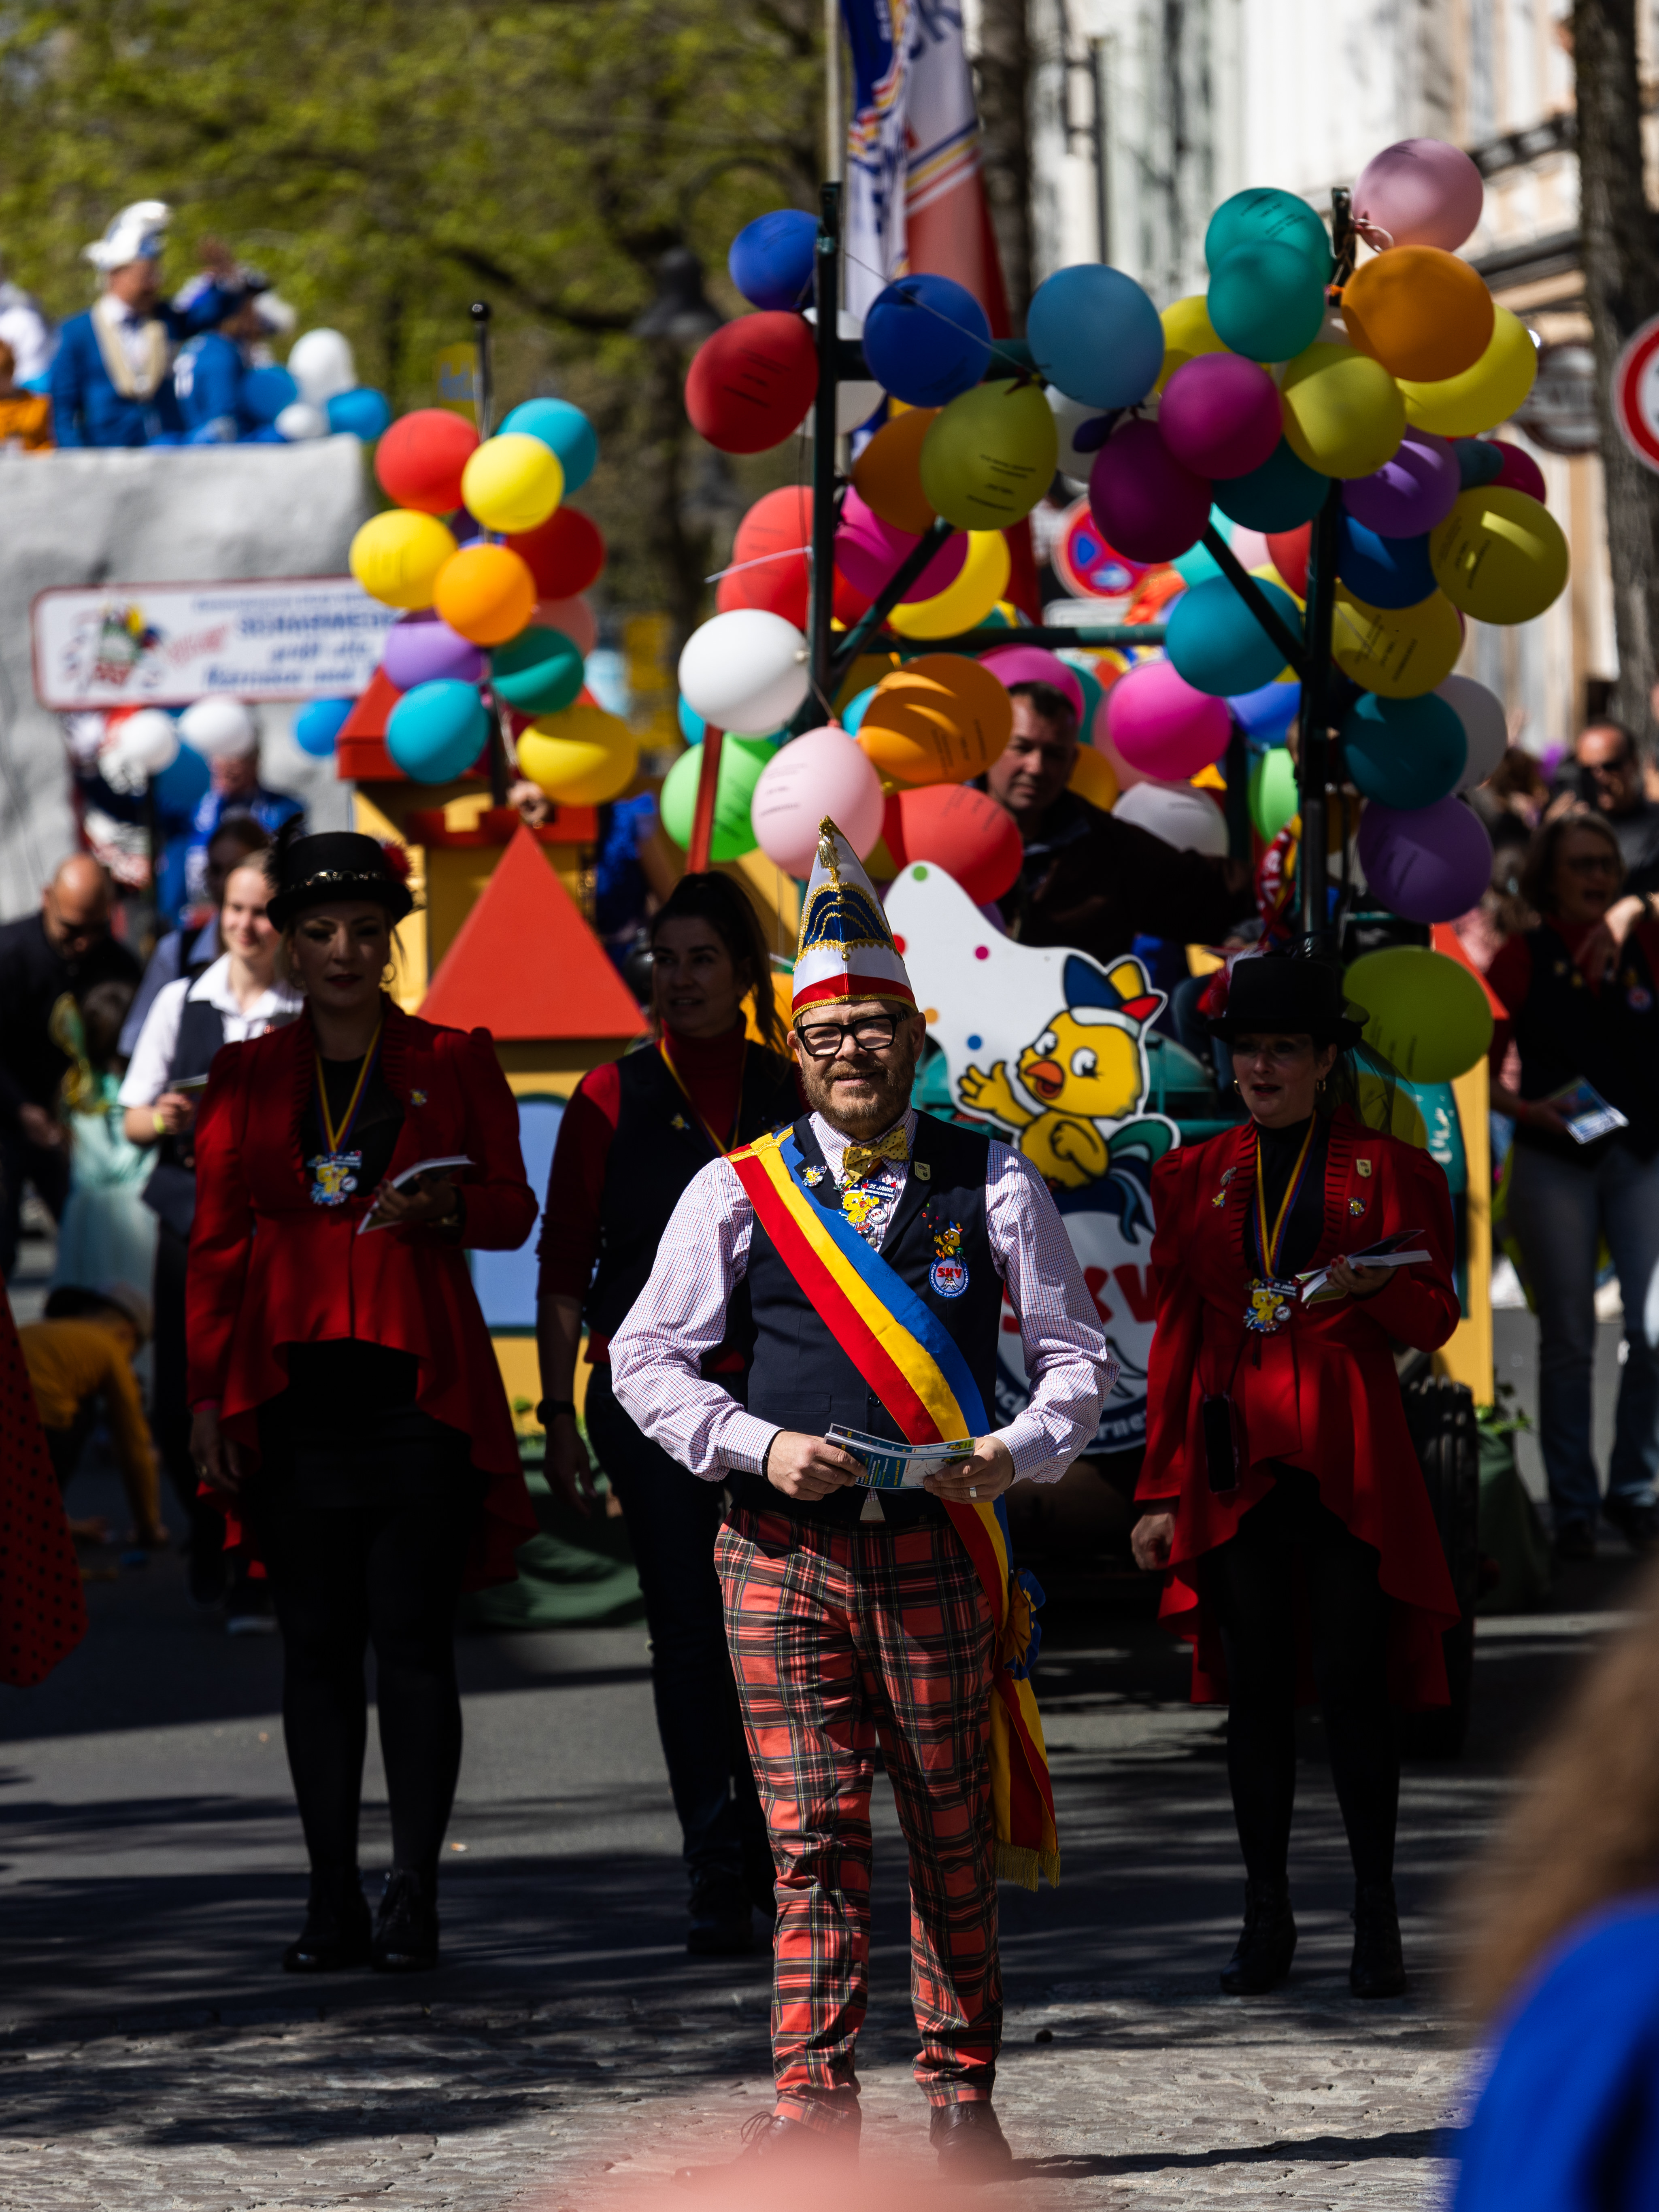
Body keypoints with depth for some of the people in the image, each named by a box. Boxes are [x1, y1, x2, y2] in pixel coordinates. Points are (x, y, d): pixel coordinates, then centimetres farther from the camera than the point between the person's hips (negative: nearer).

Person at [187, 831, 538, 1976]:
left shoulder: (454, 1063, 8)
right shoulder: (247, 1078, 12)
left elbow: (515, 1210, 8)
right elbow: (217, 1241, 11)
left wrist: (445, 1206, -14)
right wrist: (209, 1390, 4)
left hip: (420, 1389, -2)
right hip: (293, 1389, 2)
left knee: (414, 1641, -5)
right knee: (316, 1645, 2)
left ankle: (413, 1898, -2)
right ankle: (334, 1901, 5)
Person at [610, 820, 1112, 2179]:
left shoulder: (991, 1185, 6)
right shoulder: (739, 1193, 6)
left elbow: (1080, 1354, 9)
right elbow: (647, 1357, 6)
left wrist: (1018, 1454, -10)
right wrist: (759, 1447, -9)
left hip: (938, 1550, 0)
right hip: (782, 1546, 0)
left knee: (956, 1847, 5)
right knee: (815, 1839, -5)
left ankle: (964, 2103, 16)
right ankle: (814, 2110, -6)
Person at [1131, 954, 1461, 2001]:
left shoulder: (1389, 1170, 5)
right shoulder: (1196, 1176, 12)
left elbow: (1435, 1317, 2)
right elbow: (1175, 1336, 12)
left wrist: (1364, 1284, -21)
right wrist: (1161, 1491, 8)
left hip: (1347, 1459, -2)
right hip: (1233, 1461, 3)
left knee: (1355, 1687, -4)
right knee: (1256, 1690, 3)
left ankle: (1378, 1922, 3)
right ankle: (1268, 1919, 10)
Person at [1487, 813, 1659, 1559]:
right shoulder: (1523, 960, 1)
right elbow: (1480, 1070, 2)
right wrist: (1527, 1110, -15)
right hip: (1555, 1163, -1)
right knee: (1567, 1343, 2)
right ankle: (1573, 1507, 9)